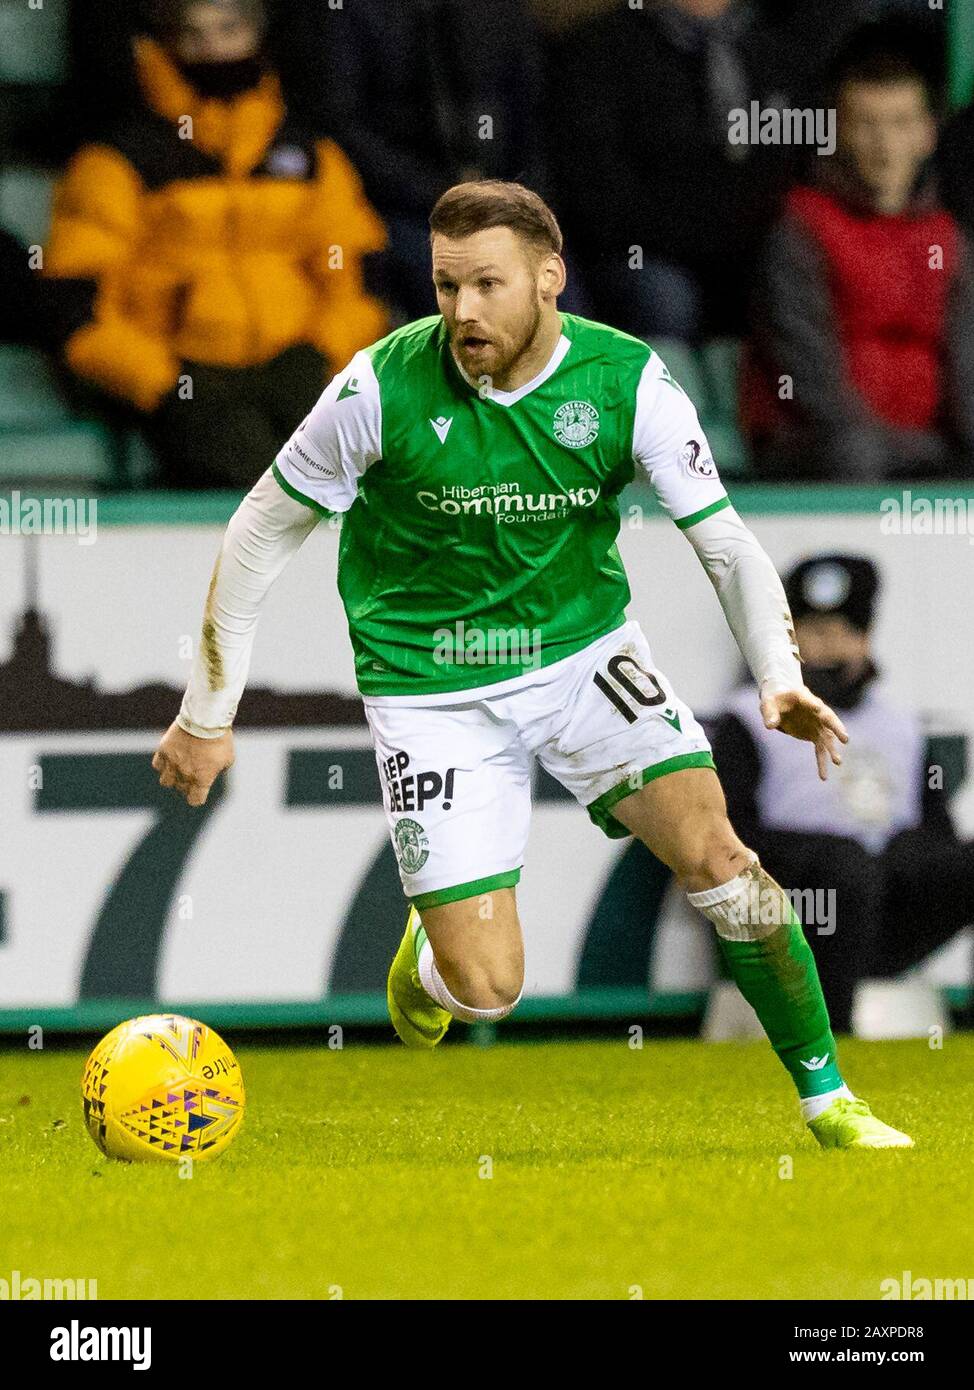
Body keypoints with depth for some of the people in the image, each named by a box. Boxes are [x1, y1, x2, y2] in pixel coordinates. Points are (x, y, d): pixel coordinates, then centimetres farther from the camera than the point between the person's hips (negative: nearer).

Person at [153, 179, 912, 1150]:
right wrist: (207, 714, -2)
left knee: (716, 857, -18)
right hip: (430, 684, -2)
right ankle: (428, 954, 29)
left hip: (584, 646, 2)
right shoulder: (383, 388, -18)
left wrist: (781, 679, -26)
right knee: (487, 993, -10)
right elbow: (261, 534, -6)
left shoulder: (629, 383, -13)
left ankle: (827, 1099, 0)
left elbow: (726, 543, -9)